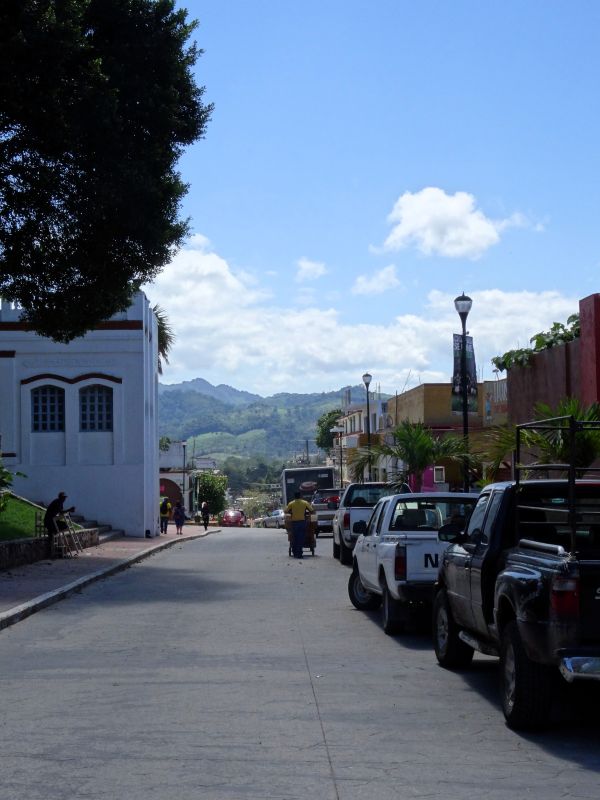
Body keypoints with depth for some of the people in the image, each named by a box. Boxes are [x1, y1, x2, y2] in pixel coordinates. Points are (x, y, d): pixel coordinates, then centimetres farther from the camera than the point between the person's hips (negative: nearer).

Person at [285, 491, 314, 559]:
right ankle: (299, 554, -2)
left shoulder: (291, 503, 1)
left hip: (294, 522, 1)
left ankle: (295, 553, 13)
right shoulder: (305, 503, 0)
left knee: (294, 538, 11)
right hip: (302, 521, -1)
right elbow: (312, 510, 1)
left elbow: (286, 511, 1)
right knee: (301, 538, 1)